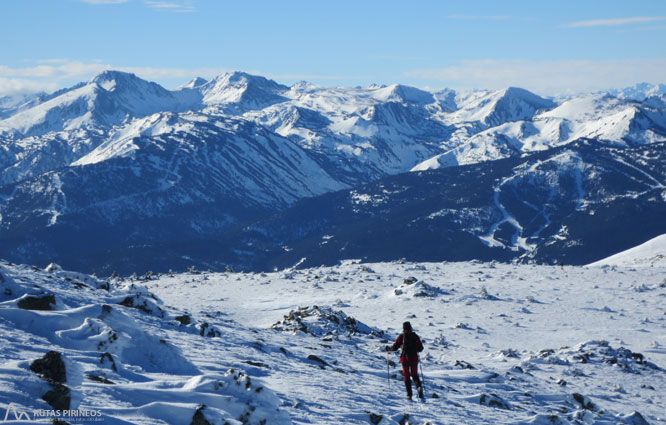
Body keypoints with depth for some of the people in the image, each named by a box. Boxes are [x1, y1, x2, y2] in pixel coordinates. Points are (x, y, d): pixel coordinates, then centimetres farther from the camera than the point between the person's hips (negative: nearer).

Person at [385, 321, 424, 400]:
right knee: (415, 375, 17)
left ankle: (409, 395, 1)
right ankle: (419, 387, -14)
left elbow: (395, 347, -7)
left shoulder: (402, 336, -6)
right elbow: (420, 348, 9)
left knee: (407, 376, 9)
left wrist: (388, 348, 13)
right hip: (414, 359, 2)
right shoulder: (415, 336, 2)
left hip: (405, 358, -2)